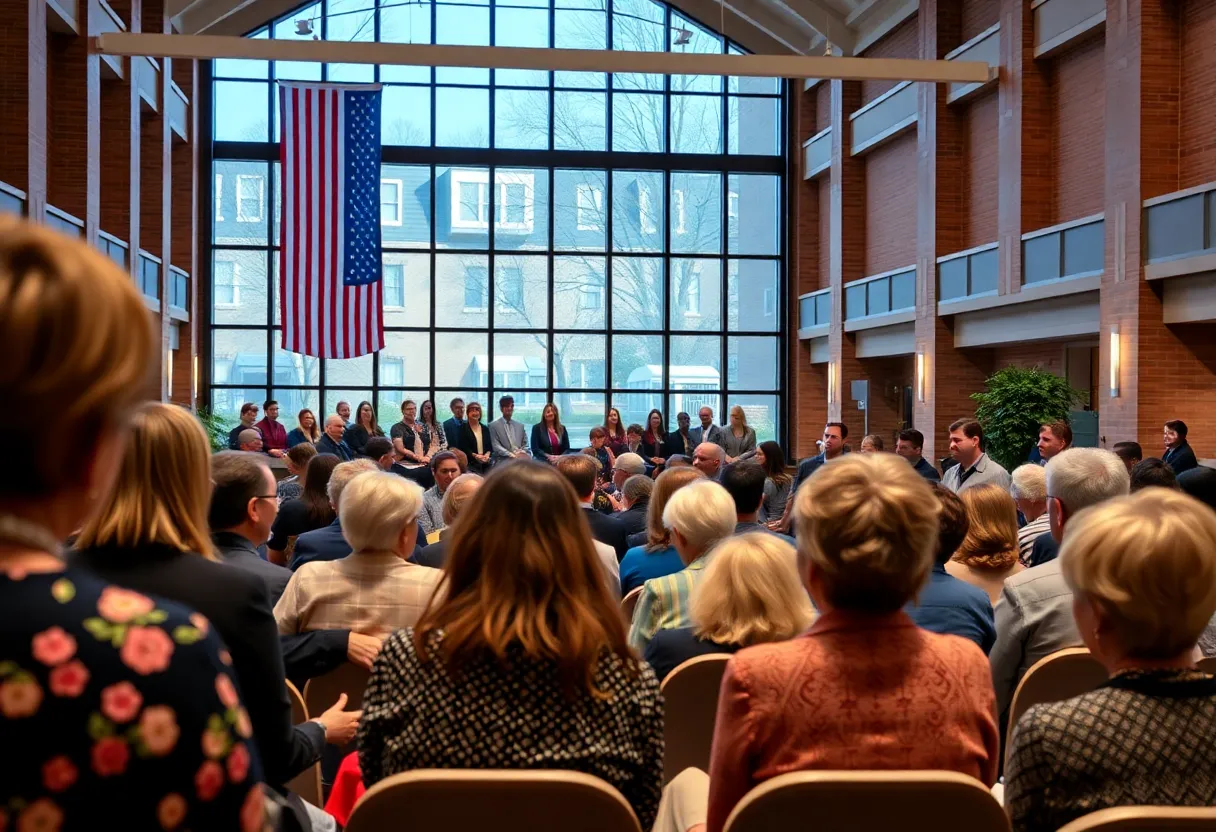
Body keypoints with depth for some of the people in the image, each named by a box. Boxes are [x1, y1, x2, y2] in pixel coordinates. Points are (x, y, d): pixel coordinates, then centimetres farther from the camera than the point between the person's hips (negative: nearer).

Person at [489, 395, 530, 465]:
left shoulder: (520, 426, 19)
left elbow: (525, 444, 17)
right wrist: (512, 455, -15)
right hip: (503, 462, -4)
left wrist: (522, 453, -7)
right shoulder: (494, 425, 4)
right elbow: (496, 446, -5)